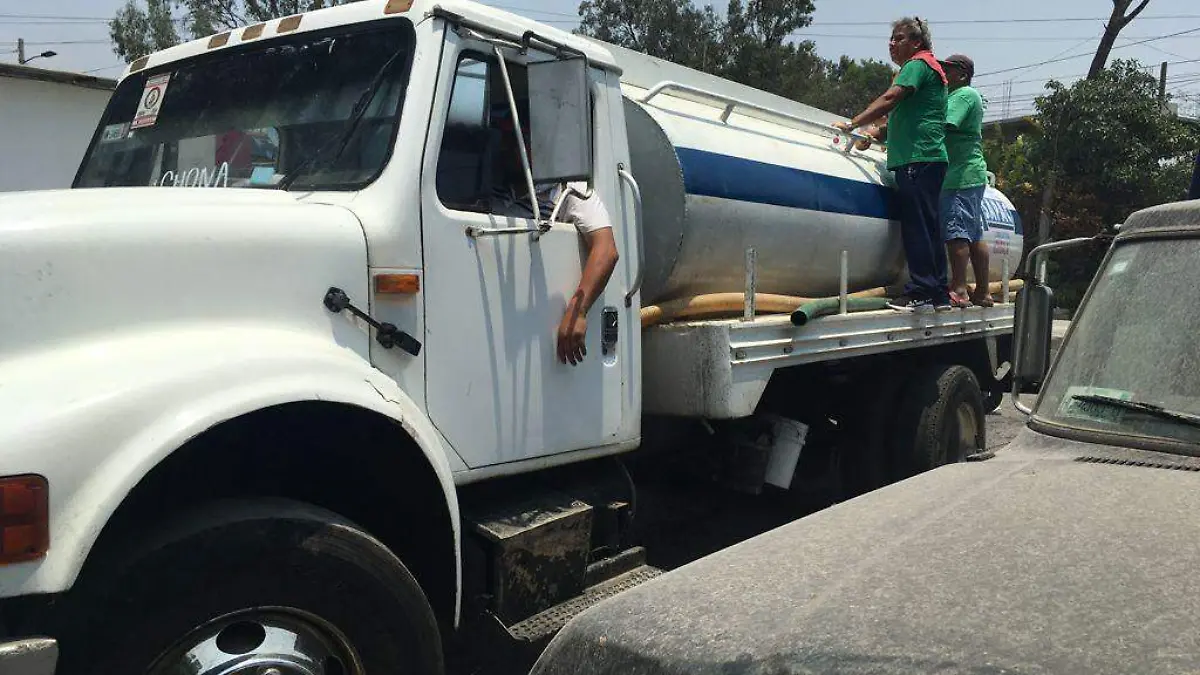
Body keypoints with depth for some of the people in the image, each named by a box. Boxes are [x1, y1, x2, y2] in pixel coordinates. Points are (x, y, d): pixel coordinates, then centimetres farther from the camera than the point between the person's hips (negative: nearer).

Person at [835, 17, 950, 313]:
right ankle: (938, 294, 13)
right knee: (928, 227, 10)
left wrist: (851, 125, -16)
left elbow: (889, 100, -16)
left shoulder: (918, 64, -3)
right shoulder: (925, 67, 28)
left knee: (916, 226, -11)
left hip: (917, 159, -10)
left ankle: (921, 293, -11)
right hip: (927, 159, 10)